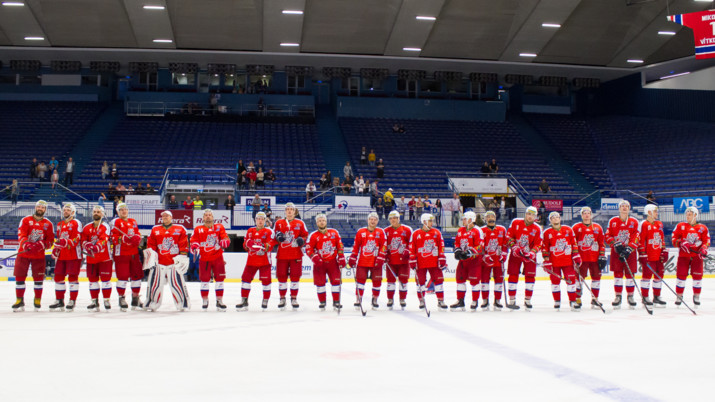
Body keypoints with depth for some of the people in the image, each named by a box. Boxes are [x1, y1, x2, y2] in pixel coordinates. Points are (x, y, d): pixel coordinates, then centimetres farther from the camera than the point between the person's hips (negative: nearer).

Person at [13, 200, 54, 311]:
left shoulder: (48, 224, 6)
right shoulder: (26, 220, 3)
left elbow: (50, 240, 2)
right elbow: (21, 235, -8)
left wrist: (41, 245, -17)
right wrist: (26, 244, -27)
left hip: (39, 255, 0)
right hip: (23, 253, 0)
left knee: (38, 278, 1)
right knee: (19, 276, -1)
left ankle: (37, 301, 12)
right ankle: (19, 300, 8)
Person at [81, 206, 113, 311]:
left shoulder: (105, 227, -4)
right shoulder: (87, 227, 10)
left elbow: (103, 239, -19)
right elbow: (83, 240, 2)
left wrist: (96, 247, -36)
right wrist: (87, 245, -21)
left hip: (104, 257, -4)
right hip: (91, 258, 4)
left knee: (105, 278, -3)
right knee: (92, 279, 7)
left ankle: (106, 300, 4)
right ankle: (94, 301, 16)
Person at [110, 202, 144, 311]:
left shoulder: (133, 222, 18)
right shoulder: (115, 222, -2)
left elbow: (138, 234, 20)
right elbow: (113, 237, -11)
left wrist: (137, 238, -3)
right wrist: (124, 239, -26)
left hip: (134, 253, 6)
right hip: (121, 253, -6)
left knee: (137, 275, 8)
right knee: (123, 276, -7)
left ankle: (135, 298, 19)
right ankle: (121, 298, 4)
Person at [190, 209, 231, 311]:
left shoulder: (219, 227, 7)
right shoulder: (198, 230, 7)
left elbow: (226, 240, 0)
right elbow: (194, 241, 1)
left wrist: (224, 242, -24)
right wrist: (195, 248, -21)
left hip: (217, 257, 0)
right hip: (204, 258, 0)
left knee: (219, 278, 0)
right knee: (204, 279, 1)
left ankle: (219, 301, 9)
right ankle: (205, 301, 15)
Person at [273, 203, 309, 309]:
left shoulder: (300, 223, 7)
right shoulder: (278, 223, 10)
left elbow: (305, 235, 10)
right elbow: (274, 237, 15)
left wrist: (302, 240, -10)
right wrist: (278, 236, -7)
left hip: (296, 254, -1)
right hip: (282, 254, 1)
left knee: (295, 276, -1)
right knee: (282, 276, 1)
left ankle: (294, 298, 9)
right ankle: (282, 298, 12)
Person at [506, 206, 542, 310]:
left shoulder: (537, 229, -3)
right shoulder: (515, 223, -3)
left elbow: (538, 244, -4)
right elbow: (509, 236, 0)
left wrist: (532, 253, -20)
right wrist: (514, 247, -12)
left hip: (529, 255, 1)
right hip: (515, 253, 0)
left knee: (530, 277, -3)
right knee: (513, 276, -2)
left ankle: (527, 300, 10)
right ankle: (512, 300, 4)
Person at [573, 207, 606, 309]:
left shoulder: (598, 228, 11)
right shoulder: (576, 227, 4)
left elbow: (601, 243, 12)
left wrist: (602, 256, 5)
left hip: (595, 258, 3)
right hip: (581, 258, -3)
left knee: (596, 276, 3)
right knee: (579, 277, -5)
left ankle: (594, 299, 12)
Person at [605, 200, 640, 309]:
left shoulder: (634, 222, 3)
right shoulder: (612, 221, 6)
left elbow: (636, 239, -4)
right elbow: (607, 236, 4)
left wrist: (628, 249, -16)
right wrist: (615, 244, -12)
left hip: (629, 252, 0)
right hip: (616, 252, 0)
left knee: (630, 274, 1)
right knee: (617, 274, 0)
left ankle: (630, 296, 12)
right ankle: (618, 296, 6)